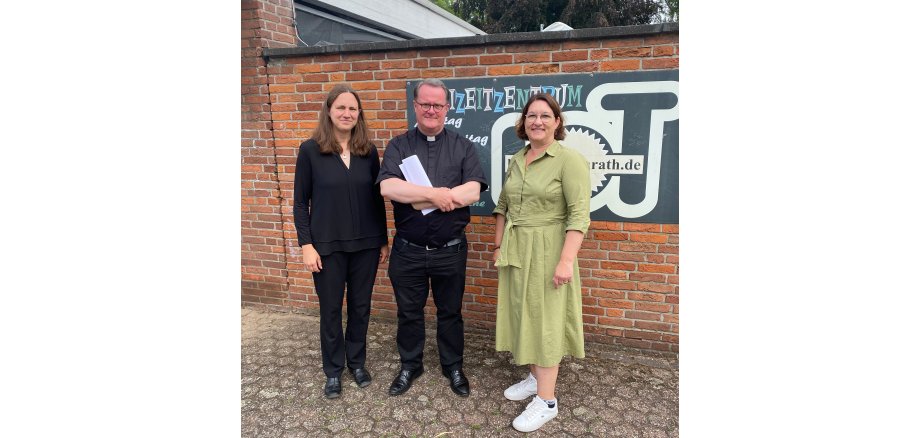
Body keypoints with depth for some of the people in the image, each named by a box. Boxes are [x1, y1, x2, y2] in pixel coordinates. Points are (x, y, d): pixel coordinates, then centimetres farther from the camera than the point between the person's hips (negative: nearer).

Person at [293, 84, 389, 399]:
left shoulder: (369, 151, 2)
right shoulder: (310, 150, -5)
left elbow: (377, 199, 6)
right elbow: (300, 202, -3)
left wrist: (383, 240, 8)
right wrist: (306, 245, -9)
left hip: (365, 244, 2)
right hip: (327, 245, -2)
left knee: (360, 306, 13)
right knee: (330, 309, 10)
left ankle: (357, 361, 34)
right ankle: (333, 370, 28)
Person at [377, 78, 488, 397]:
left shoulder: (463, 147, 1)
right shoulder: (398, 146, 2)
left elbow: (473, 192, -14)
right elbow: (388, 187, -15)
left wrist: (419, 199, -18)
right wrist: (435, 194, -22)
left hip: (450, 250, 0)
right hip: (408, 251, 1)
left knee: (450, 312, 15)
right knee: (408, 312, 16)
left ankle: (453, 367, 36)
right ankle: (409, 366, 38)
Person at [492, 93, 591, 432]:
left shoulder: (569, 159, -12)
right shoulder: (516, 160, 9)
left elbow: (579, 214, -18)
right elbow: (502, 206, 15)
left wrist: (567, 260, -24)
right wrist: (499, 246, 13)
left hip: (546, 251, -7)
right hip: (515, 250, 7)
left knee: (544, 319, 0)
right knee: (522, 314, 14)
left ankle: (547, 400, 12)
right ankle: (535, 377, 33)